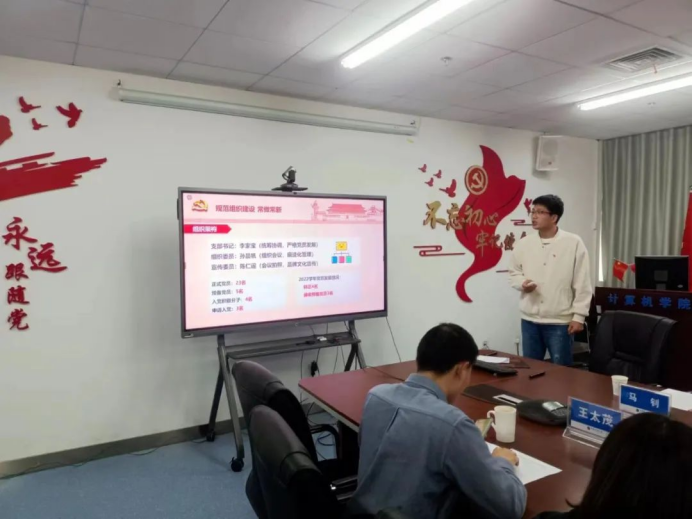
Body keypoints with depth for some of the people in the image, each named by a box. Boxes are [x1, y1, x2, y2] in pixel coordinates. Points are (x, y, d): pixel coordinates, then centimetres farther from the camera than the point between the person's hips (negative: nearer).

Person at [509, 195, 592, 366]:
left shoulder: (574, 243, -7)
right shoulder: (523, 244, 3)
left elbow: (582, 284, -6)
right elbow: (514, 273, 13)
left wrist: (579, 316, -7)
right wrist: (522, 283, -10)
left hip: (560, 322, -3)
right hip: (530, 320, 4)